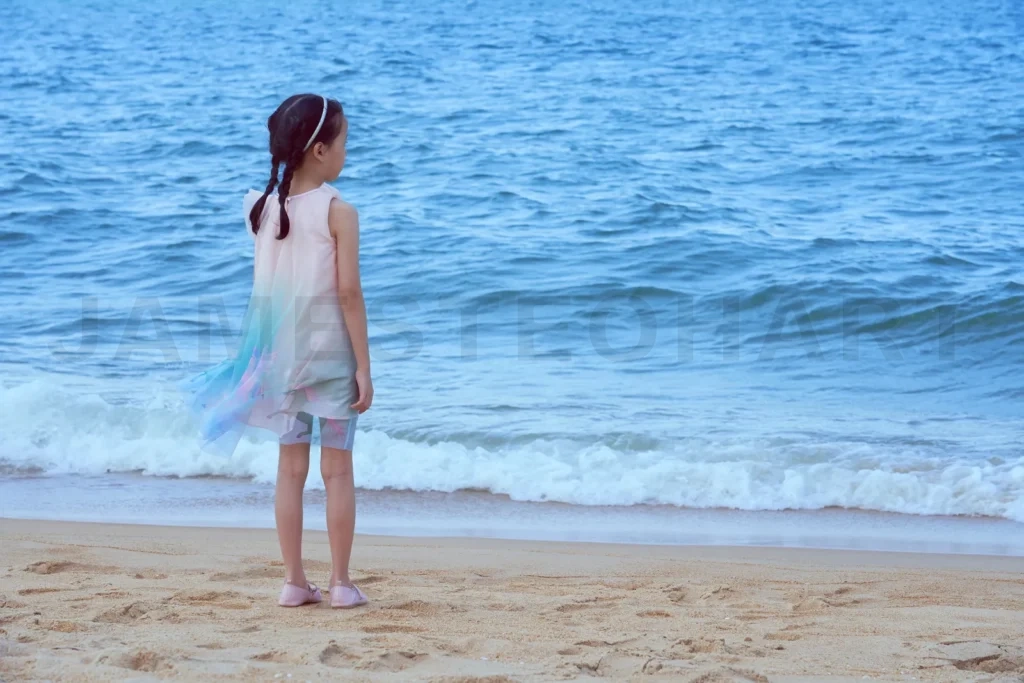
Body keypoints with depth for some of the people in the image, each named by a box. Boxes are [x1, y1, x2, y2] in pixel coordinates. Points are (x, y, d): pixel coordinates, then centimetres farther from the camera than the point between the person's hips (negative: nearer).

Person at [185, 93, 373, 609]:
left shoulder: (264, 208, 2)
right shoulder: (338, 211, -13)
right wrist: (364, 368, -11)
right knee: (337, 468, 4)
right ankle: (341, 583, 7)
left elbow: (263, 287, 4)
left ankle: (294, 581, 12)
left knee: (291, 466, 10)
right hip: (329, 352, -4)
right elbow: (348, 292, -15)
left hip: (281, 352, 4)